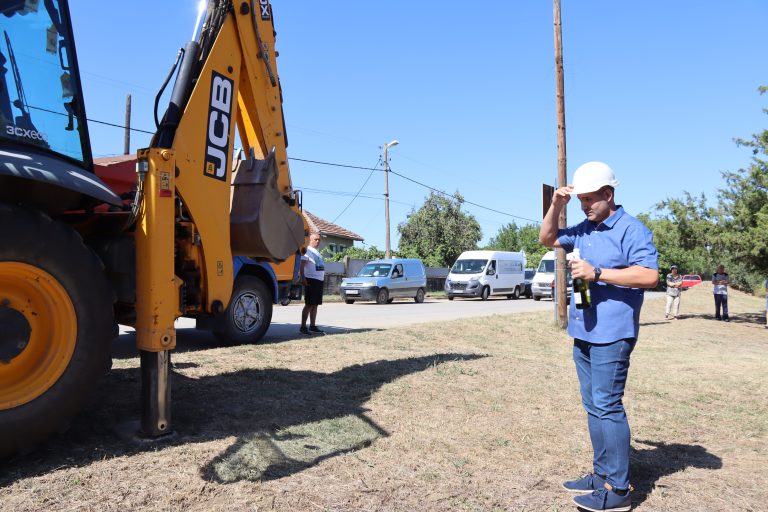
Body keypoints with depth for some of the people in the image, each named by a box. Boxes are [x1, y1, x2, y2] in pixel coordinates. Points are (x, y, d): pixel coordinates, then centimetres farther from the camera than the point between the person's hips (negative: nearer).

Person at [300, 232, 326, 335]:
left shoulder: (317, 252, 21)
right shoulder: (307, 250, -6)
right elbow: (302, 265, -16)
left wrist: (323, 276, 22)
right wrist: (303, 278, -25)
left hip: (319, 280, 9)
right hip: (311, 280, -8)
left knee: (315, 304, 11)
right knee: (309, 304, -9)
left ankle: (313, 326, 17)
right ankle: (303, 327, -6)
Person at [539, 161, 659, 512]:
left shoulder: (631, 229, -10)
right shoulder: (583, 230, 12)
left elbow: (650, 276, -20)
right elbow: (547, 239, 22)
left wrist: (597, 273, -23)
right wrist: (556, 205, 7)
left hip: (611, 334, -8)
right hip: (583, 332, 8)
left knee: (607, 407, -6)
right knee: (593, 406, 13)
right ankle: (602, 474, 25)